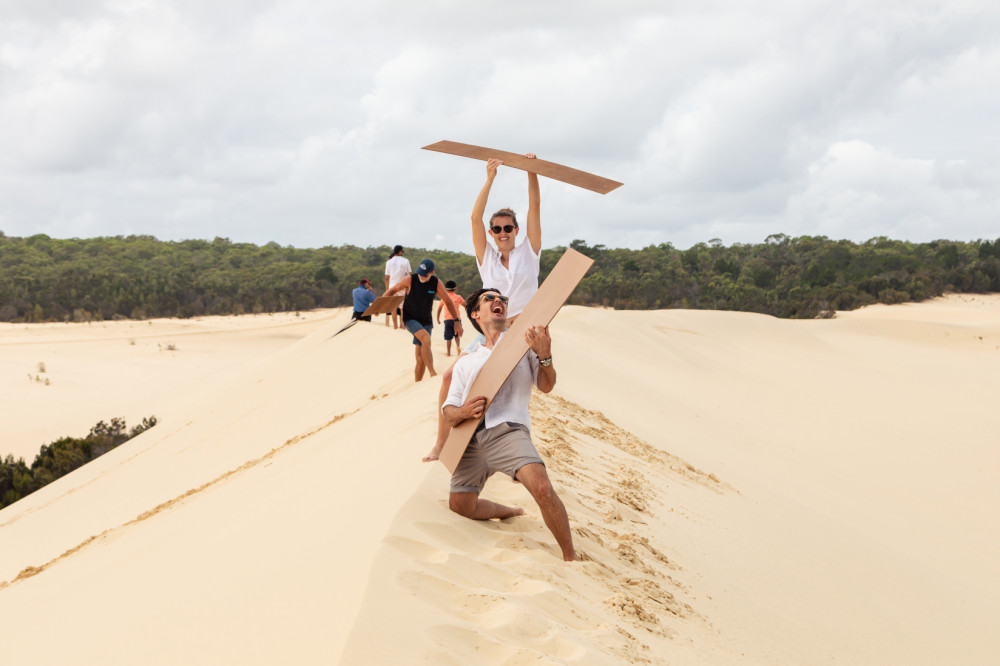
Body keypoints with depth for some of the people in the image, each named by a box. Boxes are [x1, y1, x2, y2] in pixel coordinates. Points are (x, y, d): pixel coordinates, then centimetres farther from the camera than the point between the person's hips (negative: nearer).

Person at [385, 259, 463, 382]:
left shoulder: (436, 283, -8)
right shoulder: (410, 280, -15)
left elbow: (448, 302, 4)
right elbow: (392, 290, -3)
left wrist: (457, 321, 3)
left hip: (425, 321, 3)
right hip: (409, 319, -3)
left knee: (421, 358, -2)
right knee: (426, 339, -30)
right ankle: (433, 374, -30)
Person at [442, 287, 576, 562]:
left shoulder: (524, 340, 18)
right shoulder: (466, 362, 26)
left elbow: (546, 386, 7)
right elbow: (448, 410, 17)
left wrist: (544, 355, -14)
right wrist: (462, 412, -8)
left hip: (507, 429, -5)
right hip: (470, 439, 5)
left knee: (542, 488, -29)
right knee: (460, 505, 6)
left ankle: (571, 558, -16)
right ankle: (513, 512, 34)